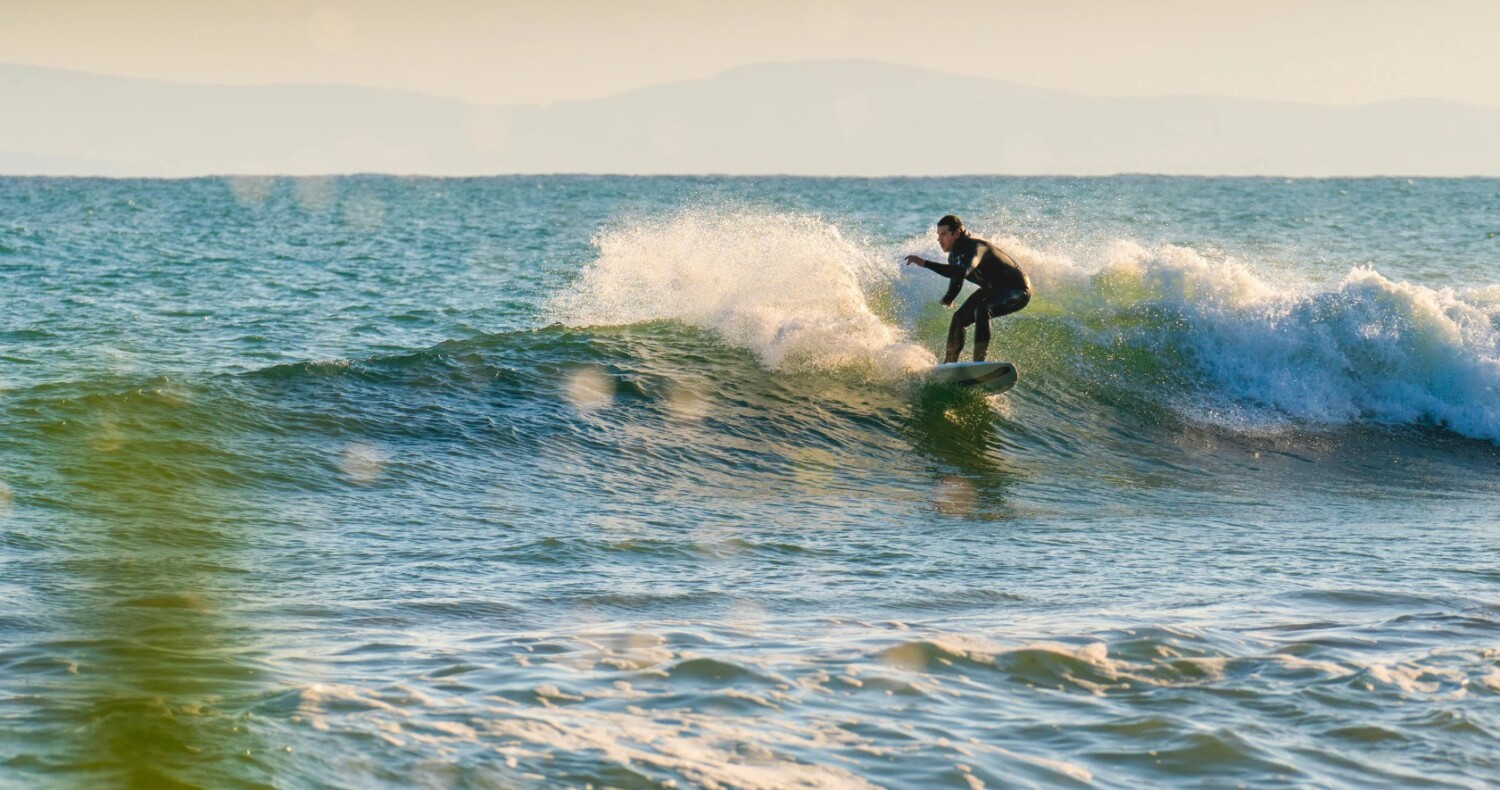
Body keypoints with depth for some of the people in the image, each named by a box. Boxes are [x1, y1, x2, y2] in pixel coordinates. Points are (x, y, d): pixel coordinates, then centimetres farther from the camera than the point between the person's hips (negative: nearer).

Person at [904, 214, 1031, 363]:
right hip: (992, 290, 9)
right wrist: (947, 299, -4)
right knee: (960, 318, 3)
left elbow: (962, 272, -50)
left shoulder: (974, 247, -31)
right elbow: (956, 280, 15)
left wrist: (925, 264, -51)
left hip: (1018, 291, -9)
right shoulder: (955, 254, -2)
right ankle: (949, 363, 17)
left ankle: (979, 361, -31)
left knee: (982, 309, -33)